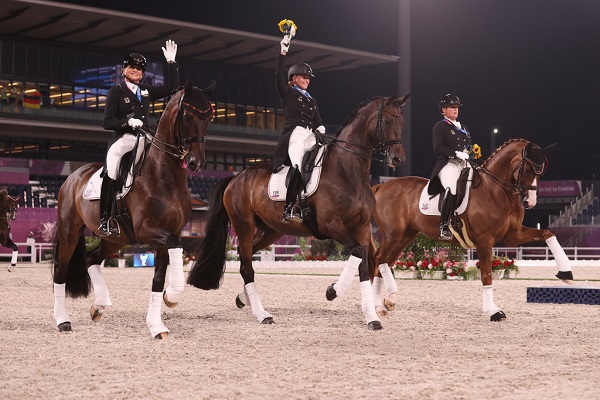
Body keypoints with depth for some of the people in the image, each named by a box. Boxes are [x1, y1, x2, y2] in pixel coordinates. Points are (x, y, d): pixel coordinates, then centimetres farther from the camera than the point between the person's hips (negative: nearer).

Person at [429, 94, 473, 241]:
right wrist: (456, 153, -17)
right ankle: (444, 227, -35)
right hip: (448, 164, -8)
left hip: (465, 164, 8)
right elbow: (438, 148, -6)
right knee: (451, 189, -34)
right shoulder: (440, 126, 7)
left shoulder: (463, 128, 28)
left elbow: (471, 146, 28)